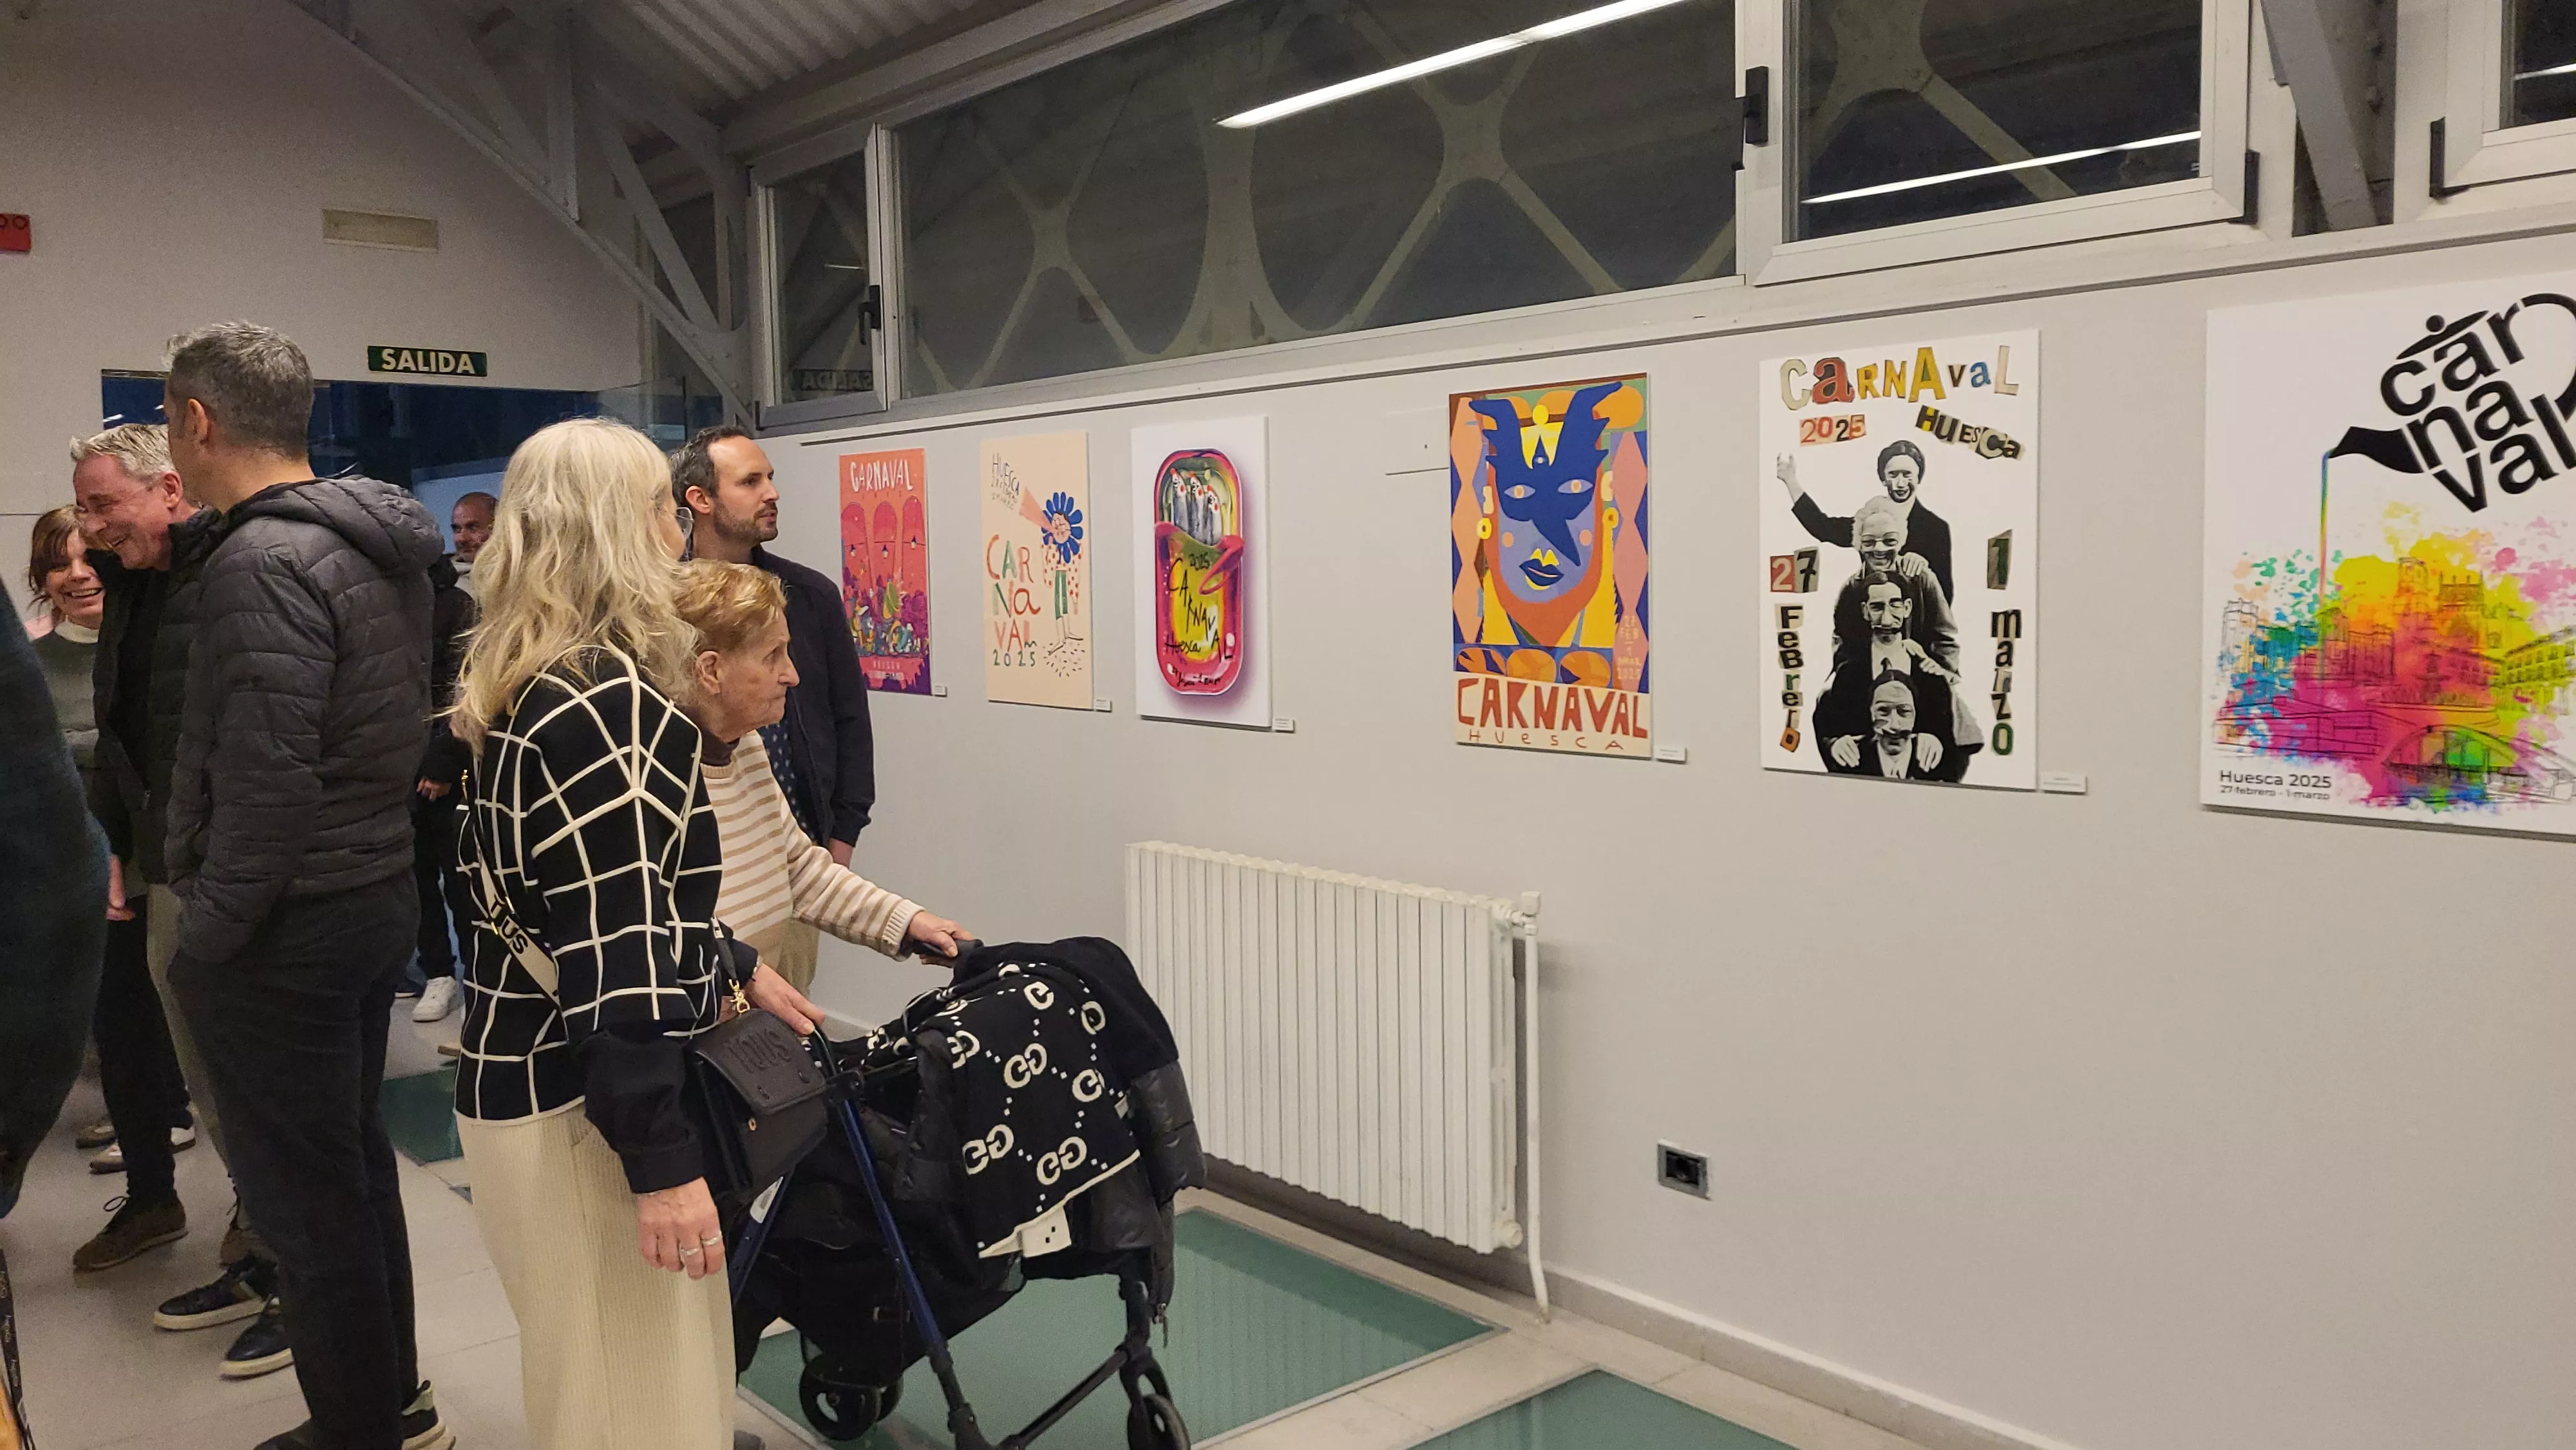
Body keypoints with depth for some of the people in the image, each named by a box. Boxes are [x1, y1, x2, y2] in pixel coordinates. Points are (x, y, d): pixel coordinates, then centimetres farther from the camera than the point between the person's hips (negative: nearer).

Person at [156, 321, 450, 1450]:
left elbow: (267, 781, -24)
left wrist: (204, 935, -16)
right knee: (354, 1162, 20)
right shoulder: (383, 547, 9)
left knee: (300, 1191, 4)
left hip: (283, 930, -9)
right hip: (379, 897, 9)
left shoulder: (262, 564, -20)